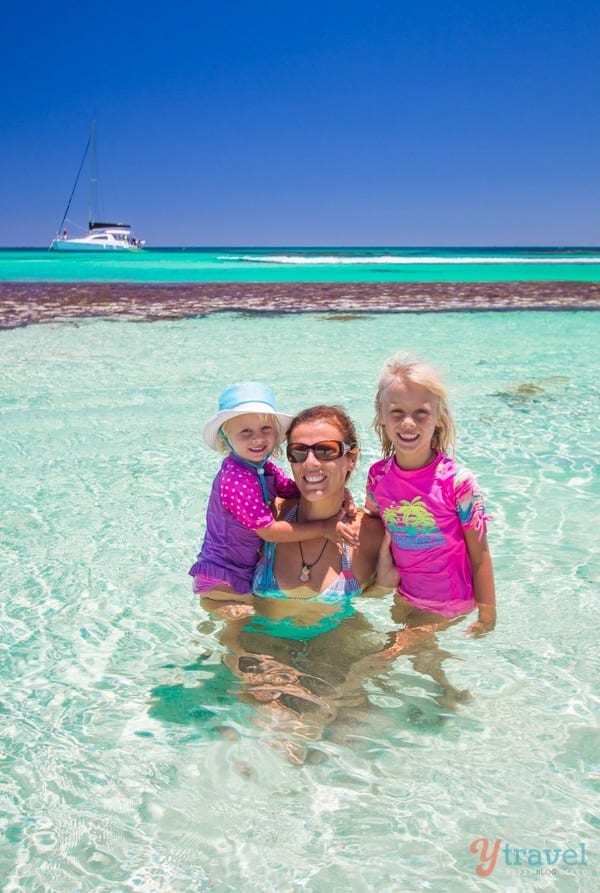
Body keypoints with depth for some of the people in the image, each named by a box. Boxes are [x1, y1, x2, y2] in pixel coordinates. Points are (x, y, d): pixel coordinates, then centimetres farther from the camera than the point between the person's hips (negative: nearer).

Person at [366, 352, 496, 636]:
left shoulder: (457, 481, -22)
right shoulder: (377, 475, -10)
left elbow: (480, 556, -14)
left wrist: (487, 615, -10)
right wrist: (383, 565, -6)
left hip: (449, 604, -5)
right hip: (405, 597, 5)